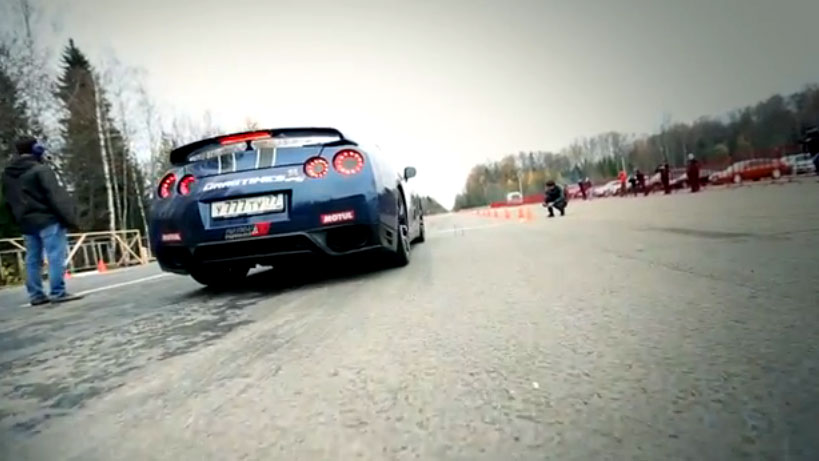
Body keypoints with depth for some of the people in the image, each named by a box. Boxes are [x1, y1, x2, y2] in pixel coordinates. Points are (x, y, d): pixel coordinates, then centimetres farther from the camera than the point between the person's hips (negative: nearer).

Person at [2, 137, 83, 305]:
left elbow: (9, 202, 18)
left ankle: (36, 295, 12)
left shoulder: (7, 174, 15)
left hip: (27, 223, 8)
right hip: (47, 219, -8)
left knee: (32, 259, 10)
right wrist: (69, 218, -16)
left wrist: (21, 219, 23)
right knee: (56, 256, -8)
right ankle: (58, 293, -11)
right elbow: (55, 196, -16)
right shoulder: (40, 169, -9)